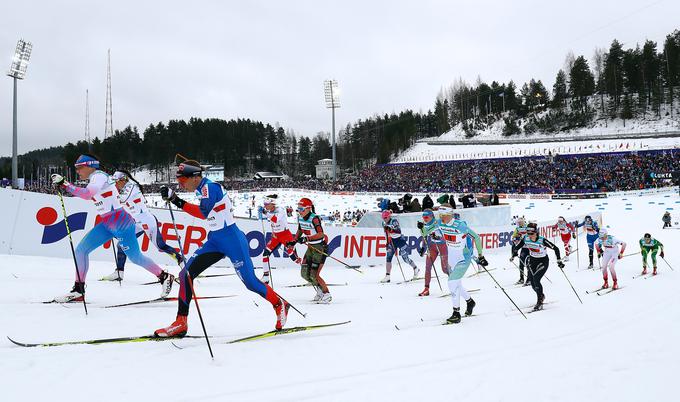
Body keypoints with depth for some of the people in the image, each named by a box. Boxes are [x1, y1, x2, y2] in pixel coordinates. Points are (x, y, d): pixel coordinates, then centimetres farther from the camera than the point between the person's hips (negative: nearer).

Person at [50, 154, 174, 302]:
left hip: (121, 224, -9)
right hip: (107, 225, 9)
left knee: (135, 257, 2)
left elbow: (87, 194, -32)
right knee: (81, 249, 1)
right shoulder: (95, 178, 13)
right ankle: (78, 291, 6)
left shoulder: (99, 176, -14)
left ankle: (165, 277, 20)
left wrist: (65, 185, -29)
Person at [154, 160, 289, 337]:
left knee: (250, 282, -3)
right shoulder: (202, 189, 10)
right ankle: (180, 323, 5)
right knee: (186, 274, -1)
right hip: (215, 241, 9)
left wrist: (177, 201, -25)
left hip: (232, 240, -9)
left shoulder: (210, 187, -16)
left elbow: (204, 212, -27)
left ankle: (280, 305, 22)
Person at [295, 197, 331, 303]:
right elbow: (300, 230, 19)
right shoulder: (300, 218, 1)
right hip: (310, 247, 8)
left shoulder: (314, 218, -22)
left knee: (314, 275, -10)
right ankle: (320, 291, 25)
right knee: (305, 273, 5)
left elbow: (321, 234, -32)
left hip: (320, 247, -8)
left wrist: (307, 238, -39)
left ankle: (327, 294, 9)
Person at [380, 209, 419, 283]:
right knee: (388, 258, -6)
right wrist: (387, 244, 14)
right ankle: (387, 276, -6)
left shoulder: (394, 221, -18)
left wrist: (391, 229, -43)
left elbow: (399, 231, -31)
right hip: (392, 241, 6)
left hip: (400, 240, -6)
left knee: (405, 258, -2)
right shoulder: (384, 224, 3)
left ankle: (416, 269, 23)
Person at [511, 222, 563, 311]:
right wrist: (514, 253, -25)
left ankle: (540, 301, -6)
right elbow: (515, 247, -5)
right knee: (532, 282, 3)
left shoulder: (542, 240, -27)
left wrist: (559, 261, -19)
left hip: (543, 261, -5)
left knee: (536, 280, -20)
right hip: (532, 260, 5)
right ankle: (541, 296, 35)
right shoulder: (525, 239, -16)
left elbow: (555, 248, -19)